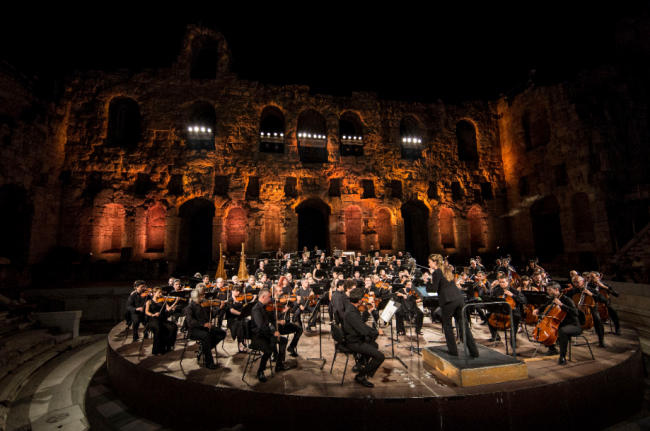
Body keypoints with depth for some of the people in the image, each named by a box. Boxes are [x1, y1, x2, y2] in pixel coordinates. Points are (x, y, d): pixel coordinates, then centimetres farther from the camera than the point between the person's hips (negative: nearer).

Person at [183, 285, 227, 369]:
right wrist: (203, 324, -34)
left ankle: (203, 349, 5)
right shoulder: (190, 307, -7)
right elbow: (190, 321, -22)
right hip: (194, 330, -7)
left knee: (222, 333, -8)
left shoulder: (201, 305, 17)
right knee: (206, 335, -37)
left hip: (204, 328, 7)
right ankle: (209, 362, -25)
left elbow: (206, 318, 20)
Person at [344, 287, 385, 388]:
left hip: (354, 337, 10)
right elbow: (364, 331, -33)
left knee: (374, 345, 32)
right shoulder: (351, 313, -32)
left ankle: (364, 367, 44)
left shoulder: (349, 305, -1)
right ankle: (360, 376, 1)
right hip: (353, 343, -10)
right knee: (380, 356, -14)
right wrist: (376, 332, -15)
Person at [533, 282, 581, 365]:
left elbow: (575, 312, -31)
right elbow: (544, 307, 21)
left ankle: (562, 357, -26)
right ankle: (552, 349, 22)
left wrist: (561, 304, -33)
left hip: (573, 325, -9)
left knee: (562, 331, -39)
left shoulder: (566, 299, -17)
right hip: (560, 323, 9)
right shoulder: (552, 299, 6)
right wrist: (537, 310, 1)